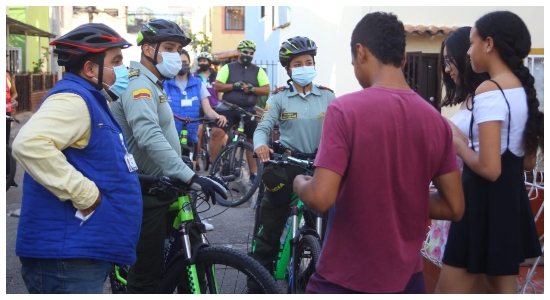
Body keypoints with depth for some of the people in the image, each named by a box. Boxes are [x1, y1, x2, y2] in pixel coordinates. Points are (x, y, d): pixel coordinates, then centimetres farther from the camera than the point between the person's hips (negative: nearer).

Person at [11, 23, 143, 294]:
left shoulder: (89, 99, 17)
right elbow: (30, 144, -35)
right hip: (67, 256, -10)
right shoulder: (72, 98, -17)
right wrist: (86, 195, -28)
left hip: (84, 250, 10)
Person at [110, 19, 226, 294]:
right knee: (147, 272, -3)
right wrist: (190, 177, -41)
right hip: (147, 194, -10)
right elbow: (151, 138, -34)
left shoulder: (153, 85, 15)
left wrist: (186, 175, 27)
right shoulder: (139, 86, -18)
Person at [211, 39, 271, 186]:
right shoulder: (228, 68, 3)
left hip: (249, 111, 2)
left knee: (252, 140, 7)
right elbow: (216, 86, -2)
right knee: (217, 132, -21)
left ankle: (253, 174, 16)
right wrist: (234, 86, -16)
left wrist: (252, 89, -17)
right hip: (228, 108, -2)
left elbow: (266, 90, 0)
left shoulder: (258, 70, 6)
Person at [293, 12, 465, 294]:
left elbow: (321, 198, -23)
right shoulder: (436, 120, -3)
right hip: (406, 277, 4)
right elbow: (454, 207, 2)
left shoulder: (345, 109, -17)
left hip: (345, 279, -4)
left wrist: (300, 183, -1)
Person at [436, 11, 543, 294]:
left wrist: (458, 144, -7)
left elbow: (489, 169, -24)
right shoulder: (524, 89, 8)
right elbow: (528, 161, 16)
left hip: (485, 200, -9)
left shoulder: (488, 91, -18)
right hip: (513, 196, 9)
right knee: (505, 289, 17)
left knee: (447, 291, 3)